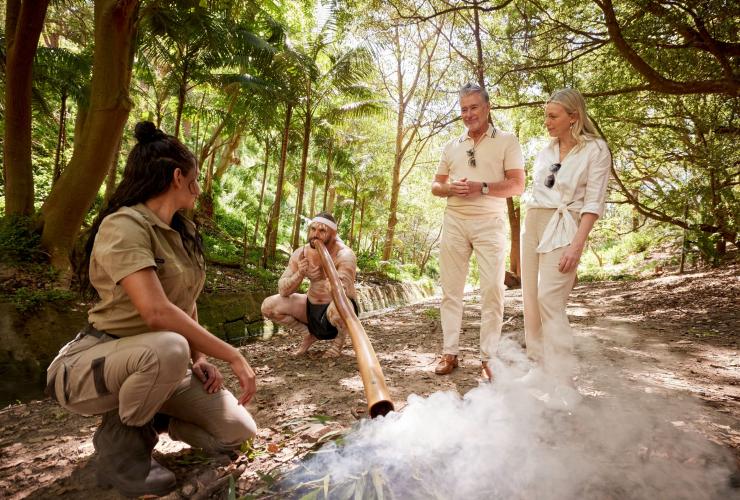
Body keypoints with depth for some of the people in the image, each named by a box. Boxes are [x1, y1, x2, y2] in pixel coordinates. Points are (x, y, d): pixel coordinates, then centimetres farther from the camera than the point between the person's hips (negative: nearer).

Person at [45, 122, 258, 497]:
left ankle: (141, 414, 19)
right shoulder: (124, 225, -22)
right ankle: (119, 443, -9)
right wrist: (232, 356, -28)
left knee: (238, 432, -3)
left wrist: (199, 357, -4)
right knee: (169, 348, -41)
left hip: (155, 364, 7)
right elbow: (156, 311, -33)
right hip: (92, 364, -7)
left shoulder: (183, 232, 6)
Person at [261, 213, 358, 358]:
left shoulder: (344, 255, -23)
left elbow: (342, 293, -35)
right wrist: (299, 274, -26)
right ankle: (309, 334, 12)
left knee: (337, 308, -41)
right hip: (312, 306, 5)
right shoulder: (300, 253, -7)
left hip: (343, 306, -5)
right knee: (268, 306, -9)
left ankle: (340, 337, -3)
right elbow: (283, 291, -8)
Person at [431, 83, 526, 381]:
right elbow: (435, 186, 17)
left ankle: (488, 358, 4)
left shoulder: (506, 141, 4)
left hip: (489, 223, -3)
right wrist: (449, 189, -6)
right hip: (454, 222, 4)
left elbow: (517, 185, -4)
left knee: (492, 289, -5)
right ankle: (450, 353, 13)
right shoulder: (452, 146, 17)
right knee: (451, 288, 4)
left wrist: (481, 187, -17)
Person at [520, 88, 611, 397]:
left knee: (550, 302, -13)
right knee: (530, 301, 6)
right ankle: (541, 369, 18)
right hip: (532, 225, 7)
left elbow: (593, 203, -9)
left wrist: (577, 245, -19)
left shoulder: (595, 150, -3)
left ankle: (561, 380, -3)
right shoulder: (546, 151, 15)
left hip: (562, 229, -7)